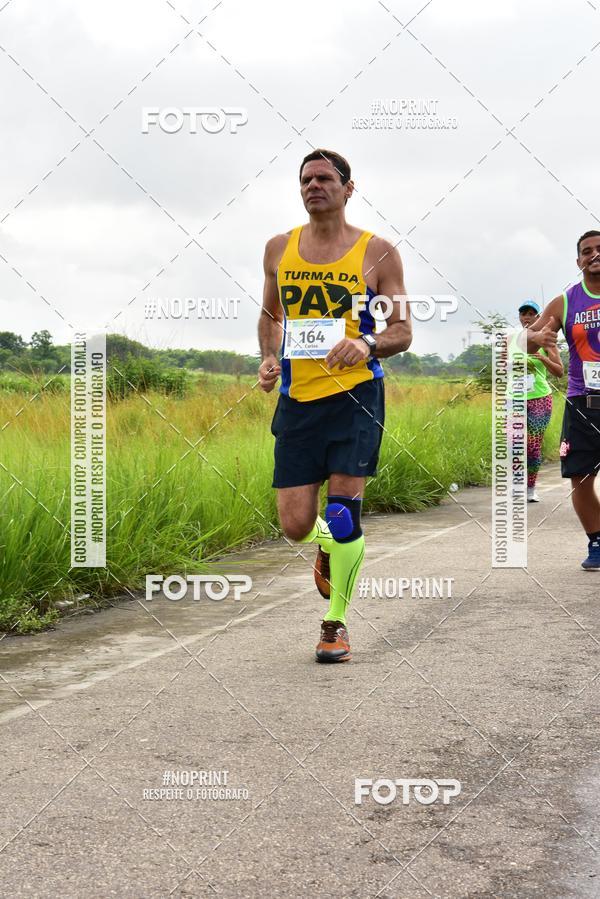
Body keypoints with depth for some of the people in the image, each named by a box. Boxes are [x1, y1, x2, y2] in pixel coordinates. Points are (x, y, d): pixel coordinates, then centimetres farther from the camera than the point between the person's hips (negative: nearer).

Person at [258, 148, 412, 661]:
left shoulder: (377, 253, 0)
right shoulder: (280, 249, 9)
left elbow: (403, 330, 1)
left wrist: (368, 345, -19)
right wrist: (269, 358, 3)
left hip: (355, 395, -3)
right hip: (297, 400, 3)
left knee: (343, 514, -8)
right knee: (295, 526, -1)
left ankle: (337, 622, 11)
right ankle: (327, 546, 37)